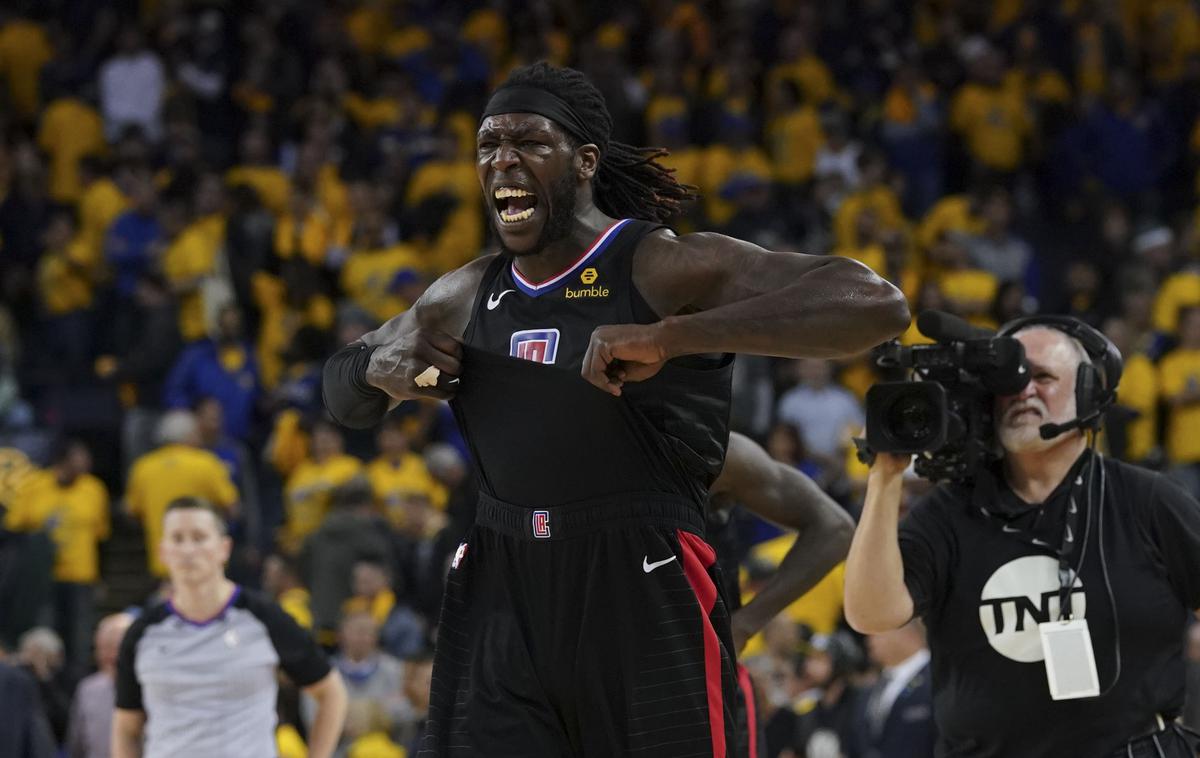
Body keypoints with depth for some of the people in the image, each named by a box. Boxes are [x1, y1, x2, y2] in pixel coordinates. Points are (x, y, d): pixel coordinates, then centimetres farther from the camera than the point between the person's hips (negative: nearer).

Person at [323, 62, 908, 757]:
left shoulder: (667, 269, -8)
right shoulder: (463, 299, 12)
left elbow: (878, 307, -21)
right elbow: (344, 392, 30)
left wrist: (670, 337, -28)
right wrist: (380, 369, 3)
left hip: (647, 602, -5)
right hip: (502, 602, 5)